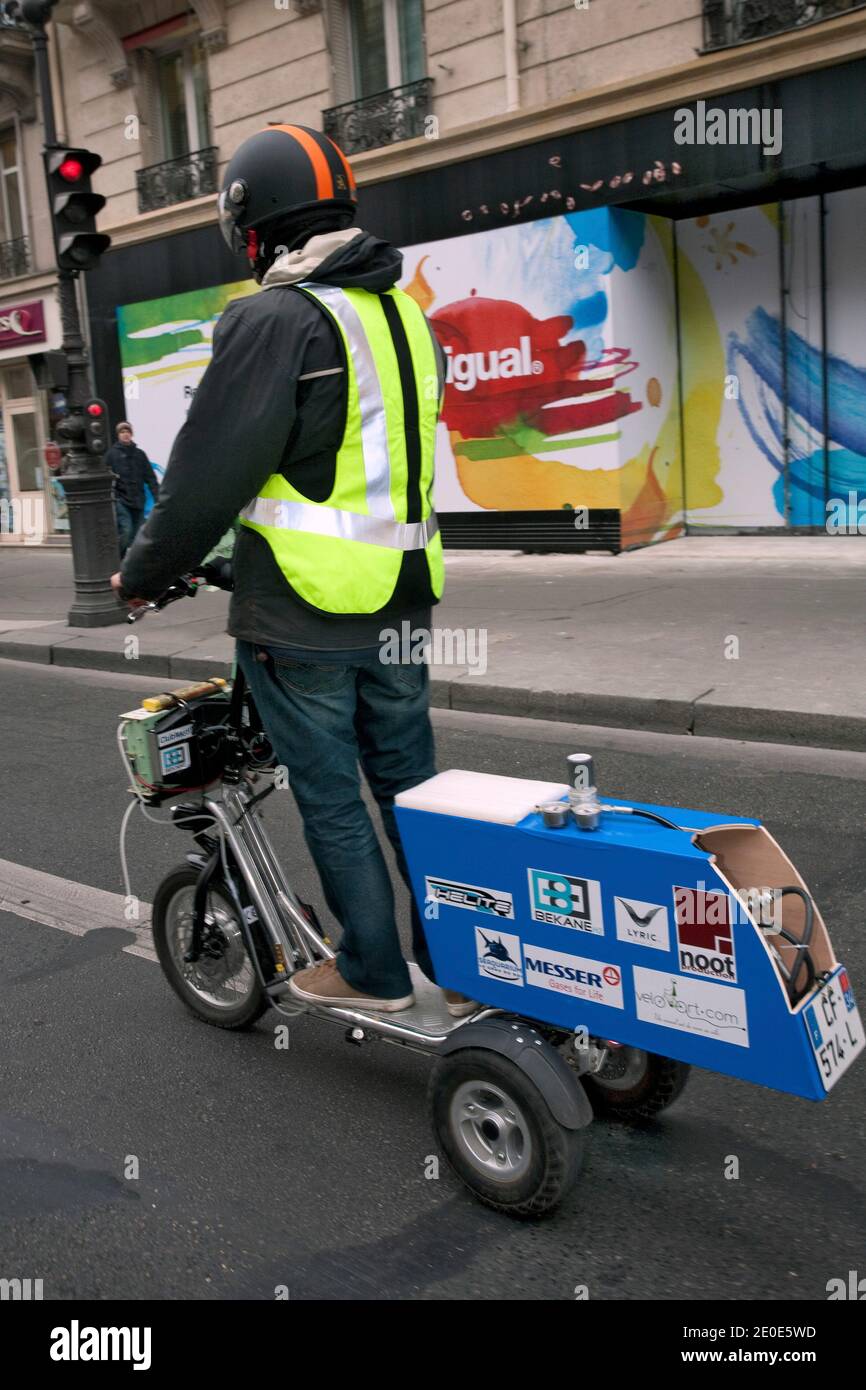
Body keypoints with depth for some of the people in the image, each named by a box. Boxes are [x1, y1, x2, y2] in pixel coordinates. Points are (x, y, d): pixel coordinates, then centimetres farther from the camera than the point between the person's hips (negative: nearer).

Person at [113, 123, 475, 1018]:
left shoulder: (273, 321, -14)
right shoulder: (405, 314, 12)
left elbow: (210, 473, -14)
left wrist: (144, 574, 0)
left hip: (301, 617, -7)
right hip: (401, 605, 8)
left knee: (331, 801, 7)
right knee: (411, 784, 15)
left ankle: (375, 972, 19)